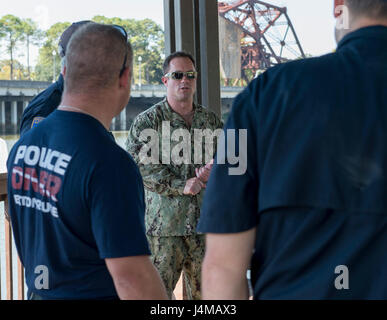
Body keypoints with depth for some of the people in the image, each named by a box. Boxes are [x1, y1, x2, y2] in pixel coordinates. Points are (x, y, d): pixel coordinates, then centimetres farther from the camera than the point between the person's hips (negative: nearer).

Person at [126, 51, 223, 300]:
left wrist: (214, 169, -6)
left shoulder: (211, 120, 13)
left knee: (204, 289, 12)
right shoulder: (147, 121, -1)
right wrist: (181, 185, -17)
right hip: (164, 222, -4)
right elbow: (139, 165, -11)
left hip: (204, 221, 4)